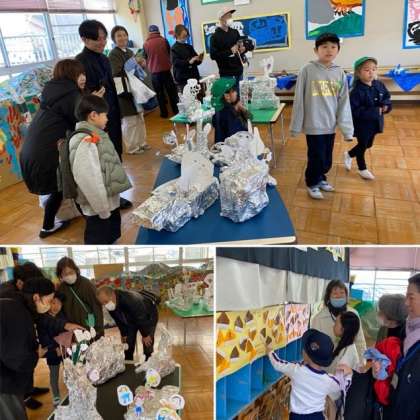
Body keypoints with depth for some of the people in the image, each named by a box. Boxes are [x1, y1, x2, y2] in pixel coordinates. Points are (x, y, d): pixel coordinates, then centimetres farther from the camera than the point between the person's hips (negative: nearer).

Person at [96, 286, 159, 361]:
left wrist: (145, 335, -23)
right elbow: (119, 321, -1)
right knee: (128, 341, 4)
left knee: (147, 343, -12)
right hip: (131, 318, 6)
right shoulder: (111, 306, -21)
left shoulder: (130, 300, -44)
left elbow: (142, 318, -33)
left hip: (148, 314, -6)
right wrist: (124, 334, 5)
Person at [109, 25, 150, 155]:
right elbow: (116, 74, -21)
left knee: (140, 119, 14)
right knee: (130, 122, -3)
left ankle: (141, 143, 27)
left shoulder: (130, 52, 14)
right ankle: (132, 147, 10)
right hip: (124, 93, -8)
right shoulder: (113, 54, -11)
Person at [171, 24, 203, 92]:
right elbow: (176, 62, -16)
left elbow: (196, 62, 17)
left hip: (194, 77, 6)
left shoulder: (189, 47, 13)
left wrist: (199, 59, -7)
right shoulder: (174, 48, -3)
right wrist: (189, 62, -28)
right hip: (182, 80, -6)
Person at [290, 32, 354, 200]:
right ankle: (312, 183, 26)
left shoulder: (340, 73, 3)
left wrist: (347, 128, -1)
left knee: (327, 160, 14)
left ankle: (320, 178, 39)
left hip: (330, 125, 4)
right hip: (313, 125, -4)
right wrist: (296, 126, -5)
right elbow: (299, 100, -6)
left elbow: (344, 102, 3)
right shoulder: (307, 70, -8)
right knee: (316, 159, 1)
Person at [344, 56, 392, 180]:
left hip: (375, 123, 7)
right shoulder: (357, 91, -23)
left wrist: (386, 106, -14)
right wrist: (375, 111, -27)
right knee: (362, 146, 12)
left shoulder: (379, 85, -2)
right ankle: (362, 169, 33)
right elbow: (355, 111, -27)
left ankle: (349, 154, 47)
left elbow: (387, 98, 10)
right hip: (362, 124, -7)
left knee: (368, 145, 22)